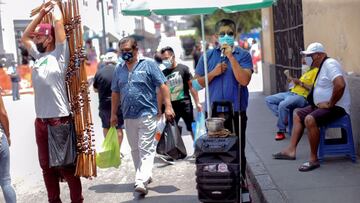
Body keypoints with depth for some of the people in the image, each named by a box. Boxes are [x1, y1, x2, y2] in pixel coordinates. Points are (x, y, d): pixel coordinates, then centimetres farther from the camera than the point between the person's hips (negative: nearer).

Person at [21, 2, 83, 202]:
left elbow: (59, 22, -8)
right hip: (41, 121, 7)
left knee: (67, 166, 0)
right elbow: (24, 37, 27)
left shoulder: (59, 54, -4)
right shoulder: (39, 55, 15)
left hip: (60, 120, -7)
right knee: (47, 166, 13)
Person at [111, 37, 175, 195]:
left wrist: (168, 107, -12)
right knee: (135, 149, 14)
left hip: (147, 114, -6)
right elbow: (115, 93, 18)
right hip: (128, 116, 6)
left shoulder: (148, 65, -2)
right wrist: (113, 114, 18)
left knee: (146, 149, -9)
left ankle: (141, 182, -15)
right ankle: (144, 175, 28)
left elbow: (162, 86, -5)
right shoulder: (119, 69, 12)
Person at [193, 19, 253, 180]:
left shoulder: (243, 55, 0)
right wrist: (213, 73, -8)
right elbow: (196, 84, 6)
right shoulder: (208, 56, 7)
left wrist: (231, 56, -17)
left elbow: (244, 80, -16)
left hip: (236, 112, -1)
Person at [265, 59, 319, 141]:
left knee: (282, 105, -35)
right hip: (291, 93, 10)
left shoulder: (316, 71, -7)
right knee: (268, 99, 3)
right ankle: (284, 118, -2)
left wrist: (300, 83, -14)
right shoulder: (307, 71, 23)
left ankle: (281, 131, -19)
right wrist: (293, 80, 12)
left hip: (301, 96, -10)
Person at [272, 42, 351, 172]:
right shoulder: (322, 66, 15)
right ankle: (291, 150, 12)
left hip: (336, 107, -11)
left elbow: (340, 85, -34)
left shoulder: (330, 64, -18)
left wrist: (330, 103, -25)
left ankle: (314, 160, -23)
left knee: (310, 119, -32)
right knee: (298, 115, 15)